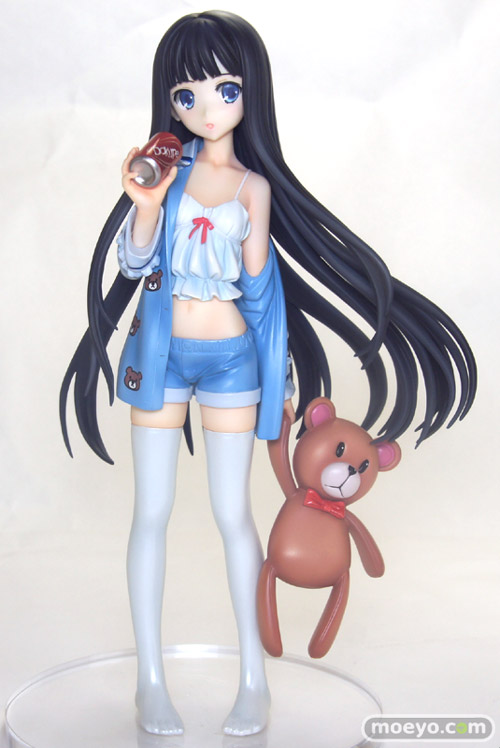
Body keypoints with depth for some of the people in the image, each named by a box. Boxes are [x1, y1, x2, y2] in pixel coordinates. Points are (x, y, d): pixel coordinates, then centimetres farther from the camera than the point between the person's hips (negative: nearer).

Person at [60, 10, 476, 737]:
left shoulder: (254, 187, 0)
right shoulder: (170, 167, 1)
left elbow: (259, 287, 4)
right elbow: (132, 264, -4)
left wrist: (276, 379, 3)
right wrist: (146, 206, -22)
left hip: (231, 356, -1)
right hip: (160, 351, 1)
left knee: (233, 513, 4)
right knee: (152, 512, 4)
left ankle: (254, 677, 17)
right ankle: (150, 677, 16)